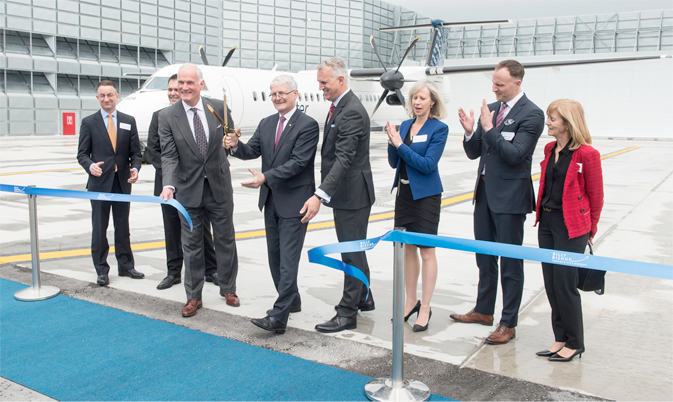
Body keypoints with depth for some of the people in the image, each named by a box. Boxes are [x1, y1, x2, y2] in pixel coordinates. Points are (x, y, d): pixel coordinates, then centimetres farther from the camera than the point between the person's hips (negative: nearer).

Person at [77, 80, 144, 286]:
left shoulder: (129, 121, 8)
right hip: (99, 182, -2)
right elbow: (82, 153, 1)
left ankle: (126, 266, 21)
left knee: (123, 226, 11)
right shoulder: (88, 122, 3)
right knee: (99, 228, 3)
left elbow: (136, 151, 7)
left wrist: (135, 168, -12)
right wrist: (90, 165, -20)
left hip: (123, 182, 2)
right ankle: (101, 270, 12)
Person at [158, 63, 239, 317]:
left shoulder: (219, 108, -3)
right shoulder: (167, 116, -7)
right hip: (189, 190, -1)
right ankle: (194, 297, 22)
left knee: (225, 240, 12)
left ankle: (228, 289, 31)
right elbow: (169, 156, -14)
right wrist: (168, 185, -27)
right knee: (192, 245, 8)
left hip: (219, 187, 1)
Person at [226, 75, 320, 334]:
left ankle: (278, 317, -8)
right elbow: (253, 151, 6)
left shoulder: (308, 125, -11)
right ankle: (291, 301, 33)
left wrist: (265, 177, -27)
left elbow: (298, 162, -19)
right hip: (271, 200, 8)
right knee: (275, 255, 16)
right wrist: (236, 146, -16)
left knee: (288, 258, -8)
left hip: (294, 201, -8)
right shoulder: (266, 124, 12)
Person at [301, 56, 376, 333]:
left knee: (352, 252, -1)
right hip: (344, 193, 10)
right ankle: (364, 299, 36)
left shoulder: (352, 112, -21)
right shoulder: (338, 106, 11)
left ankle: (347, 313, 9)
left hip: (353, 194, -10)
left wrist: (320, 196, -35)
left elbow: (344, 159, -29)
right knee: (354, 250, 20)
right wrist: (324, 192, 17)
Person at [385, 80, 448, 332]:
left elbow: (428, 164, -16)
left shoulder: (439, 128, -8)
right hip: (404, 192, 6)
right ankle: (411, 301, 25)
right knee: (408, 248, 12)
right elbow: (394, 163, 9)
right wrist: (392, 142, -8)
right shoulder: (405, 126, 10)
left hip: (426, 195, -6)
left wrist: (401, 145, -17)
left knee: (426, 251, 0)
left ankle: (425, 309, 9)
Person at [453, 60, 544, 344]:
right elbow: (474, 153, 11)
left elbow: (515, 154, -21)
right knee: (485, 257, 18)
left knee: (510, 262, 2)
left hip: (510, 196, -7)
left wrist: (488, 128, -20)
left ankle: (508, 323, 14)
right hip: (485, 192, 8)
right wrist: (470, 132, -8)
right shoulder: (490, 109, 10)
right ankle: (484, 310, 34)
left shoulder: (531, 114, -11)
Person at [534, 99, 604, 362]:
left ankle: (575, 343, 16)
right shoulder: (550, 149, 10)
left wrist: (590, 229, 1)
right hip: (547, 222, 7)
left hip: (571, 226, -7)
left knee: (565, 283, -2)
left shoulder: (586, 153, -13)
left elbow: (596, 195, -6)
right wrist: (542, 214, 15)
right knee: (551, 283, 11)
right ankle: (561, 339, 24)